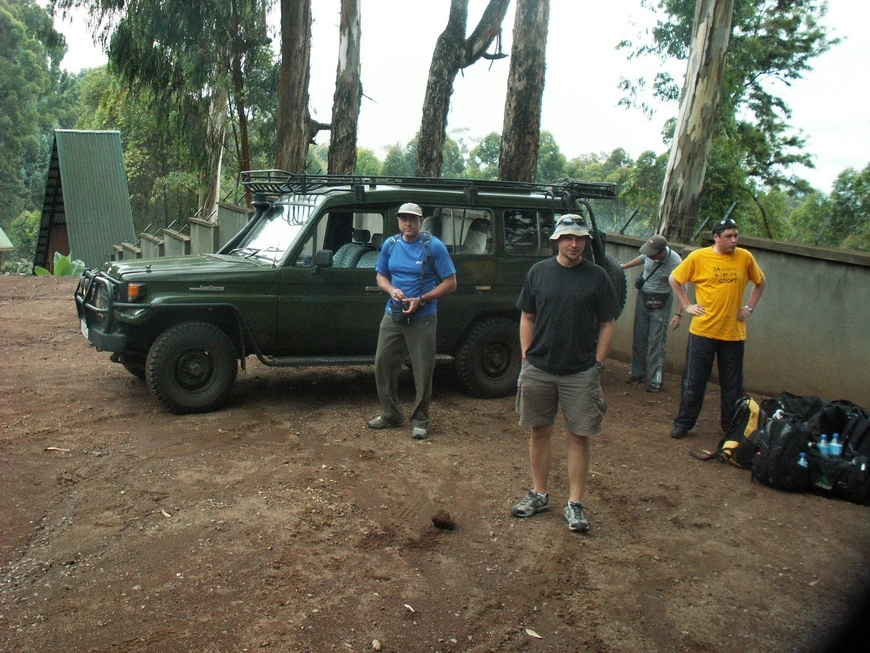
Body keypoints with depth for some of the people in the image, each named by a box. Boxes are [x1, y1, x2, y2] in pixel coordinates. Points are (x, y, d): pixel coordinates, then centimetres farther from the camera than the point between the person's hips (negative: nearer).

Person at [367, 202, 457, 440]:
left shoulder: (434, 246, -7)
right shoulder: (390, 244, 7)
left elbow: (450, 283, -8)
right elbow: (381, 276, 16)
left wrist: (421, 300, -18)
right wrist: (392, 290, -8)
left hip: (422, 318, -4)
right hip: (393, 315, 5)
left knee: (423, 370, 0)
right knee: (383, 363, 6)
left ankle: (420, 420, 15)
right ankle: (390, 414, 23)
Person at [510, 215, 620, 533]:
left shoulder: (597, 276, -1)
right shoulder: (539, 271, 4)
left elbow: (607, 324, 3)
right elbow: (527, 318, 9)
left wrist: (598, 364, -3)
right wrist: (526, 357, 3)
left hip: (581, 372, -2)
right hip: (538, 368, 2)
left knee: (579, 436, 3)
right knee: (540, 432, 11)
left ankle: (575, 503, 13)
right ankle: (539, 494, 25)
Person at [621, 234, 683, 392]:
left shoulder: (675, 263, -25)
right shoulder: (650, 253, -12)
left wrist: (679, 314, -20)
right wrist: (624, 266, 28)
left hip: (660, 304, -5)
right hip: (642, 297, 6)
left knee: (656, 341, -7)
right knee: (639, 338, 12)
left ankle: (655, 380, -4)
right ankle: (638, 372, 25)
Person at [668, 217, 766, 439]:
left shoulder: (745, 257, 2)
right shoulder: (698, 257, -5)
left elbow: (760, 282, 17)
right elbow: (674, 279, 5)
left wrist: (750, 306, 7)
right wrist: (687, 305, -2)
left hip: (734, 333, 2)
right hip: (703, 331, -2)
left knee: (732, 385, 10)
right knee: (694, 381, 5)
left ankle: (731, 427, 23)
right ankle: (683, 423, 17)